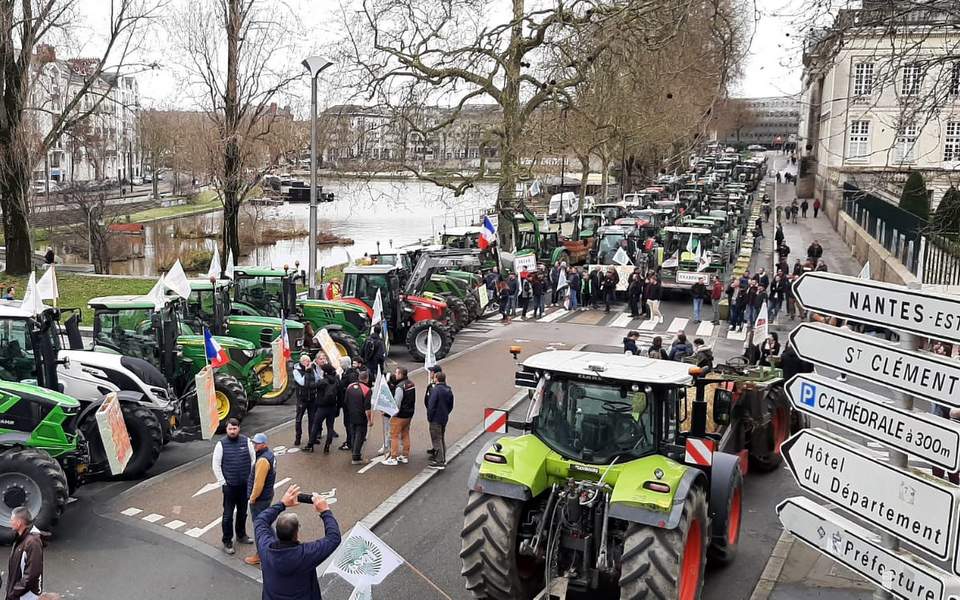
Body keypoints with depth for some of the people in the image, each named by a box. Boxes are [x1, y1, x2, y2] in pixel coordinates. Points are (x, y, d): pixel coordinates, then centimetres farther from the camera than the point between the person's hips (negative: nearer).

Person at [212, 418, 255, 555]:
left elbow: (254, 459, 4)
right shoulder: (221, 444, -9)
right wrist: (223, 482, -7)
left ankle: (241, 536, 37)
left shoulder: (246, 441, -2)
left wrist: (252, 478, 1)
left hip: (245, 484, 3)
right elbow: (216, 465, -5)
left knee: (243, 512, 18)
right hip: (229, 486, -3)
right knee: (228, 515, 1)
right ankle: (227, 542, 15)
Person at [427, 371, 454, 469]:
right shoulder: (448, 390, 7)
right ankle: (443, 459, 27)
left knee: (437, 440, -1)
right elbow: (451, 406, 14)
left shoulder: (435, 390, -20)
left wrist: (429, 417, -10)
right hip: (444, 419, 8)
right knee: (441, 439, 20)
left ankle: (439, 462, 0)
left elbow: (431, 405, -21)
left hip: (436, 419, -8)